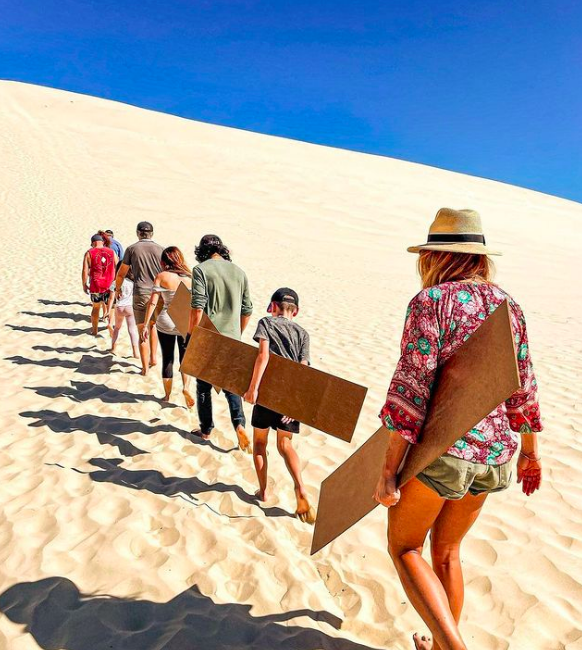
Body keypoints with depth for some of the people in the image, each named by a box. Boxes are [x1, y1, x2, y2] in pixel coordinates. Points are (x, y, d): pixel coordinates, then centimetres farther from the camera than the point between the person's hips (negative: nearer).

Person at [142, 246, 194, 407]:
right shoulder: (190, 277, -1)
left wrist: (145, 324, -6)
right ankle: (186, 387, -8)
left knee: (167, 359, 15)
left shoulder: (162, 276, -7)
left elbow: (152, 302, -12)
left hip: (166, 324, -1)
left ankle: (167, 395, 25)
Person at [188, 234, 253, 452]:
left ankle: (206, 429, 26)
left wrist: (190, 336, -8)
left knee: (204, 386, 14)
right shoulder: (239, 272, 6)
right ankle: (239, 423, -2)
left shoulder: (201, 270, -8)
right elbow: (247, 310, 9)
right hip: (232, 340, 4)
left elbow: (197, 308, -17)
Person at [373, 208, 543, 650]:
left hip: (439, 447, -6)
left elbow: (412, 388, -18)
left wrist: (388, 471, -14)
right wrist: (530, 452, 24)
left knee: (404, 547, 15)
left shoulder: (430, 301, -12)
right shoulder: (507, 304, 6)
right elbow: (523, 387, 12)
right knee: (447, 551, 24)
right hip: (493, 453, 7)